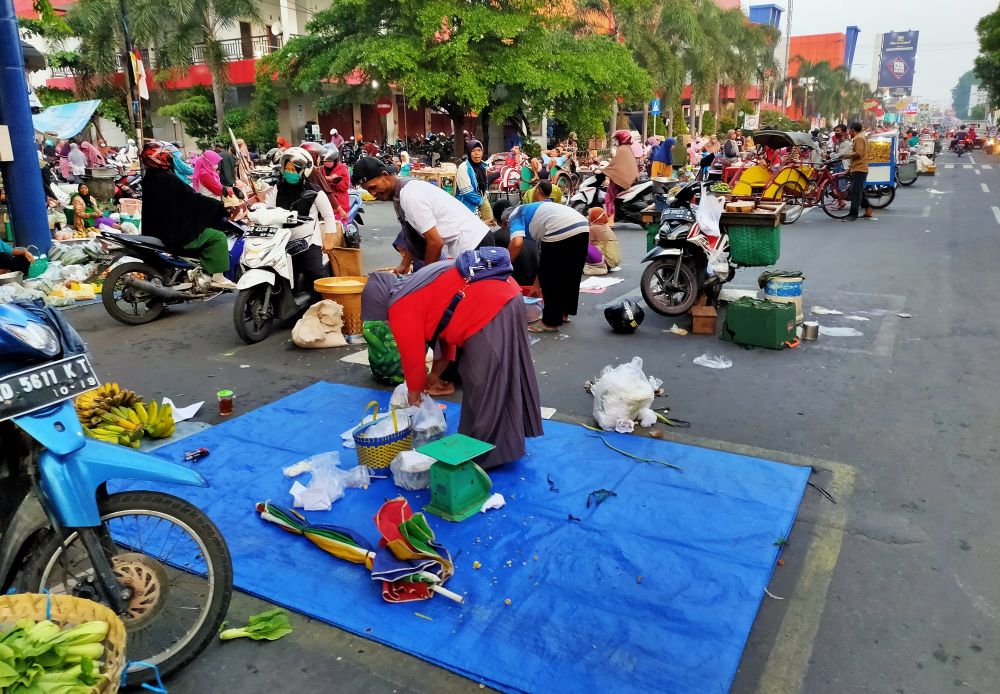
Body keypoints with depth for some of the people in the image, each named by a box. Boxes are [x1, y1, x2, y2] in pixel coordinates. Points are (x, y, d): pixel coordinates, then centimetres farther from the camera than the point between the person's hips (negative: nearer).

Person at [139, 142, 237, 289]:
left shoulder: (149, 177, 9)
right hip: (174, 233, -10)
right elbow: (194, 199, -19)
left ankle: (205, 271, 31)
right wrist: (220, 205, -8)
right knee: (218, 237, -7)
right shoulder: (168, 179, -21)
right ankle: (217, 276, -9)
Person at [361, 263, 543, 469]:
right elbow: (446, 325, 28)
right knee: (501, 379, 19)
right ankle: (507, 441, 33)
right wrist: (435, 373, 30)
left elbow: (412, 355, 3)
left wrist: (414, 393, 19)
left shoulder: (401, 307, -3)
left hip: (489, 310, -10)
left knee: (485, 386, 1)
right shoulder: (417, 289, 24)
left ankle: (486, 454, 12)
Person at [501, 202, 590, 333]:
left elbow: (517, 243, -10)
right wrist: (538, 282, 40)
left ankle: (551, 322, 15)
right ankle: (563, 312, 38)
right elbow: (543, 250, 36)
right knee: (570, 274, 23)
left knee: (550, 277, 7)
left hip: (562, 231, -9)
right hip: (583, 226, 9)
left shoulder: (514, 216, 13)